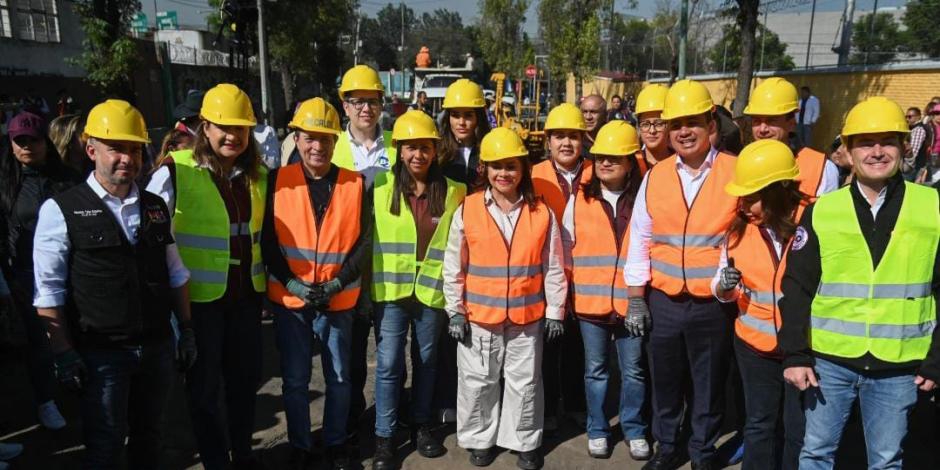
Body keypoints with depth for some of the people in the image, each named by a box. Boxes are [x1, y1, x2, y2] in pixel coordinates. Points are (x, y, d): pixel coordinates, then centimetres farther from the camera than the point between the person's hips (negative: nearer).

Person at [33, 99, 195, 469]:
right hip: (100, 354, -4)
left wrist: (186, 330, 9)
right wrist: (64, 354, -11)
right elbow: (49, 290, -8)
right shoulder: (61, 210, -9)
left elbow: (176, 274, 11)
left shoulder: (156, 207, 6)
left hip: (157, 347, 4)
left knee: (149, 438, 19)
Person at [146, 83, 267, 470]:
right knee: (204, 386, 10)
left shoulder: (257, 173, 4)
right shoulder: (176, 171, -14)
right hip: (198, 296, -5)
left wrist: (264, 277, 14)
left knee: (245, 378, 17)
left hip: (246, 293, 5)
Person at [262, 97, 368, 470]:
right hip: (289, 299, 0)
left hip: (339, 300, 0)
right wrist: (292, 283, -13)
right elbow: (268, 240, -2)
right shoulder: (278, 181, -2)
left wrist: (337, 283, -13)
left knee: (339, 379, 12)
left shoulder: (355, 184, -2)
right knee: (295, 380, 11)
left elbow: (363, 241, -3)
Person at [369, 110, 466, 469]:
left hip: (433, 290, 1)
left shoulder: (453, 192, 0)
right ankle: (384, 436, 17)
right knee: (389, 364, 2)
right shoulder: (381, 186, -2)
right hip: (390, 290, -1)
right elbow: (366, 236, 1)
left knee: (426, 360, 15)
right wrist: (367, 283, -3)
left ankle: (421, 425, 33)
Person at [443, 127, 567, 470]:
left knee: (525, 383, 12)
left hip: (527, 316, 0)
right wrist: (455, 311, -1)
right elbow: (454, 267, 0)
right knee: (478, 382, 12)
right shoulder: (467, 210, -5)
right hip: (479, 316, 0)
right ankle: (479, 439, 32)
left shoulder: (542, 213, -3)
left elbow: (553, 267, 2)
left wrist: (554, 311, 2)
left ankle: (525, 442, 30)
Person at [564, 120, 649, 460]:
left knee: (633, 370, 11)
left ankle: (634, 430, 29)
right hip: (590, 302, 1)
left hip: (630, 302, -1)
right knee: (595, 370, 14)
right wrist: (569, 292, 4)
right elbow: (566, 249, 6)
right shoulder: (579, 200, 1)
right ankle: (597, 430, 28)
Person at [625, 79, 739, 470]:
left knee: (709, 383, 13)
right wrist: (636, 300, 3)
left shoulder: (736, 172, -6)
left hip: (714, 304, -2)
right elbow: (639, 242, 4)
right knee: (664, 380, 16)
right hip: (663, 302, 2)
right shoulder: (655, 177, 2)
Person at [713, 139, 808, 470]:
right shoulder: (740, 227, -2)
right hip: (755, 344, 3)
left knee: (800, 431, 11)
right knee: (758, 425, 17)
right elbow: (721, 291, 5)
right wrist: (725, 285, -17)